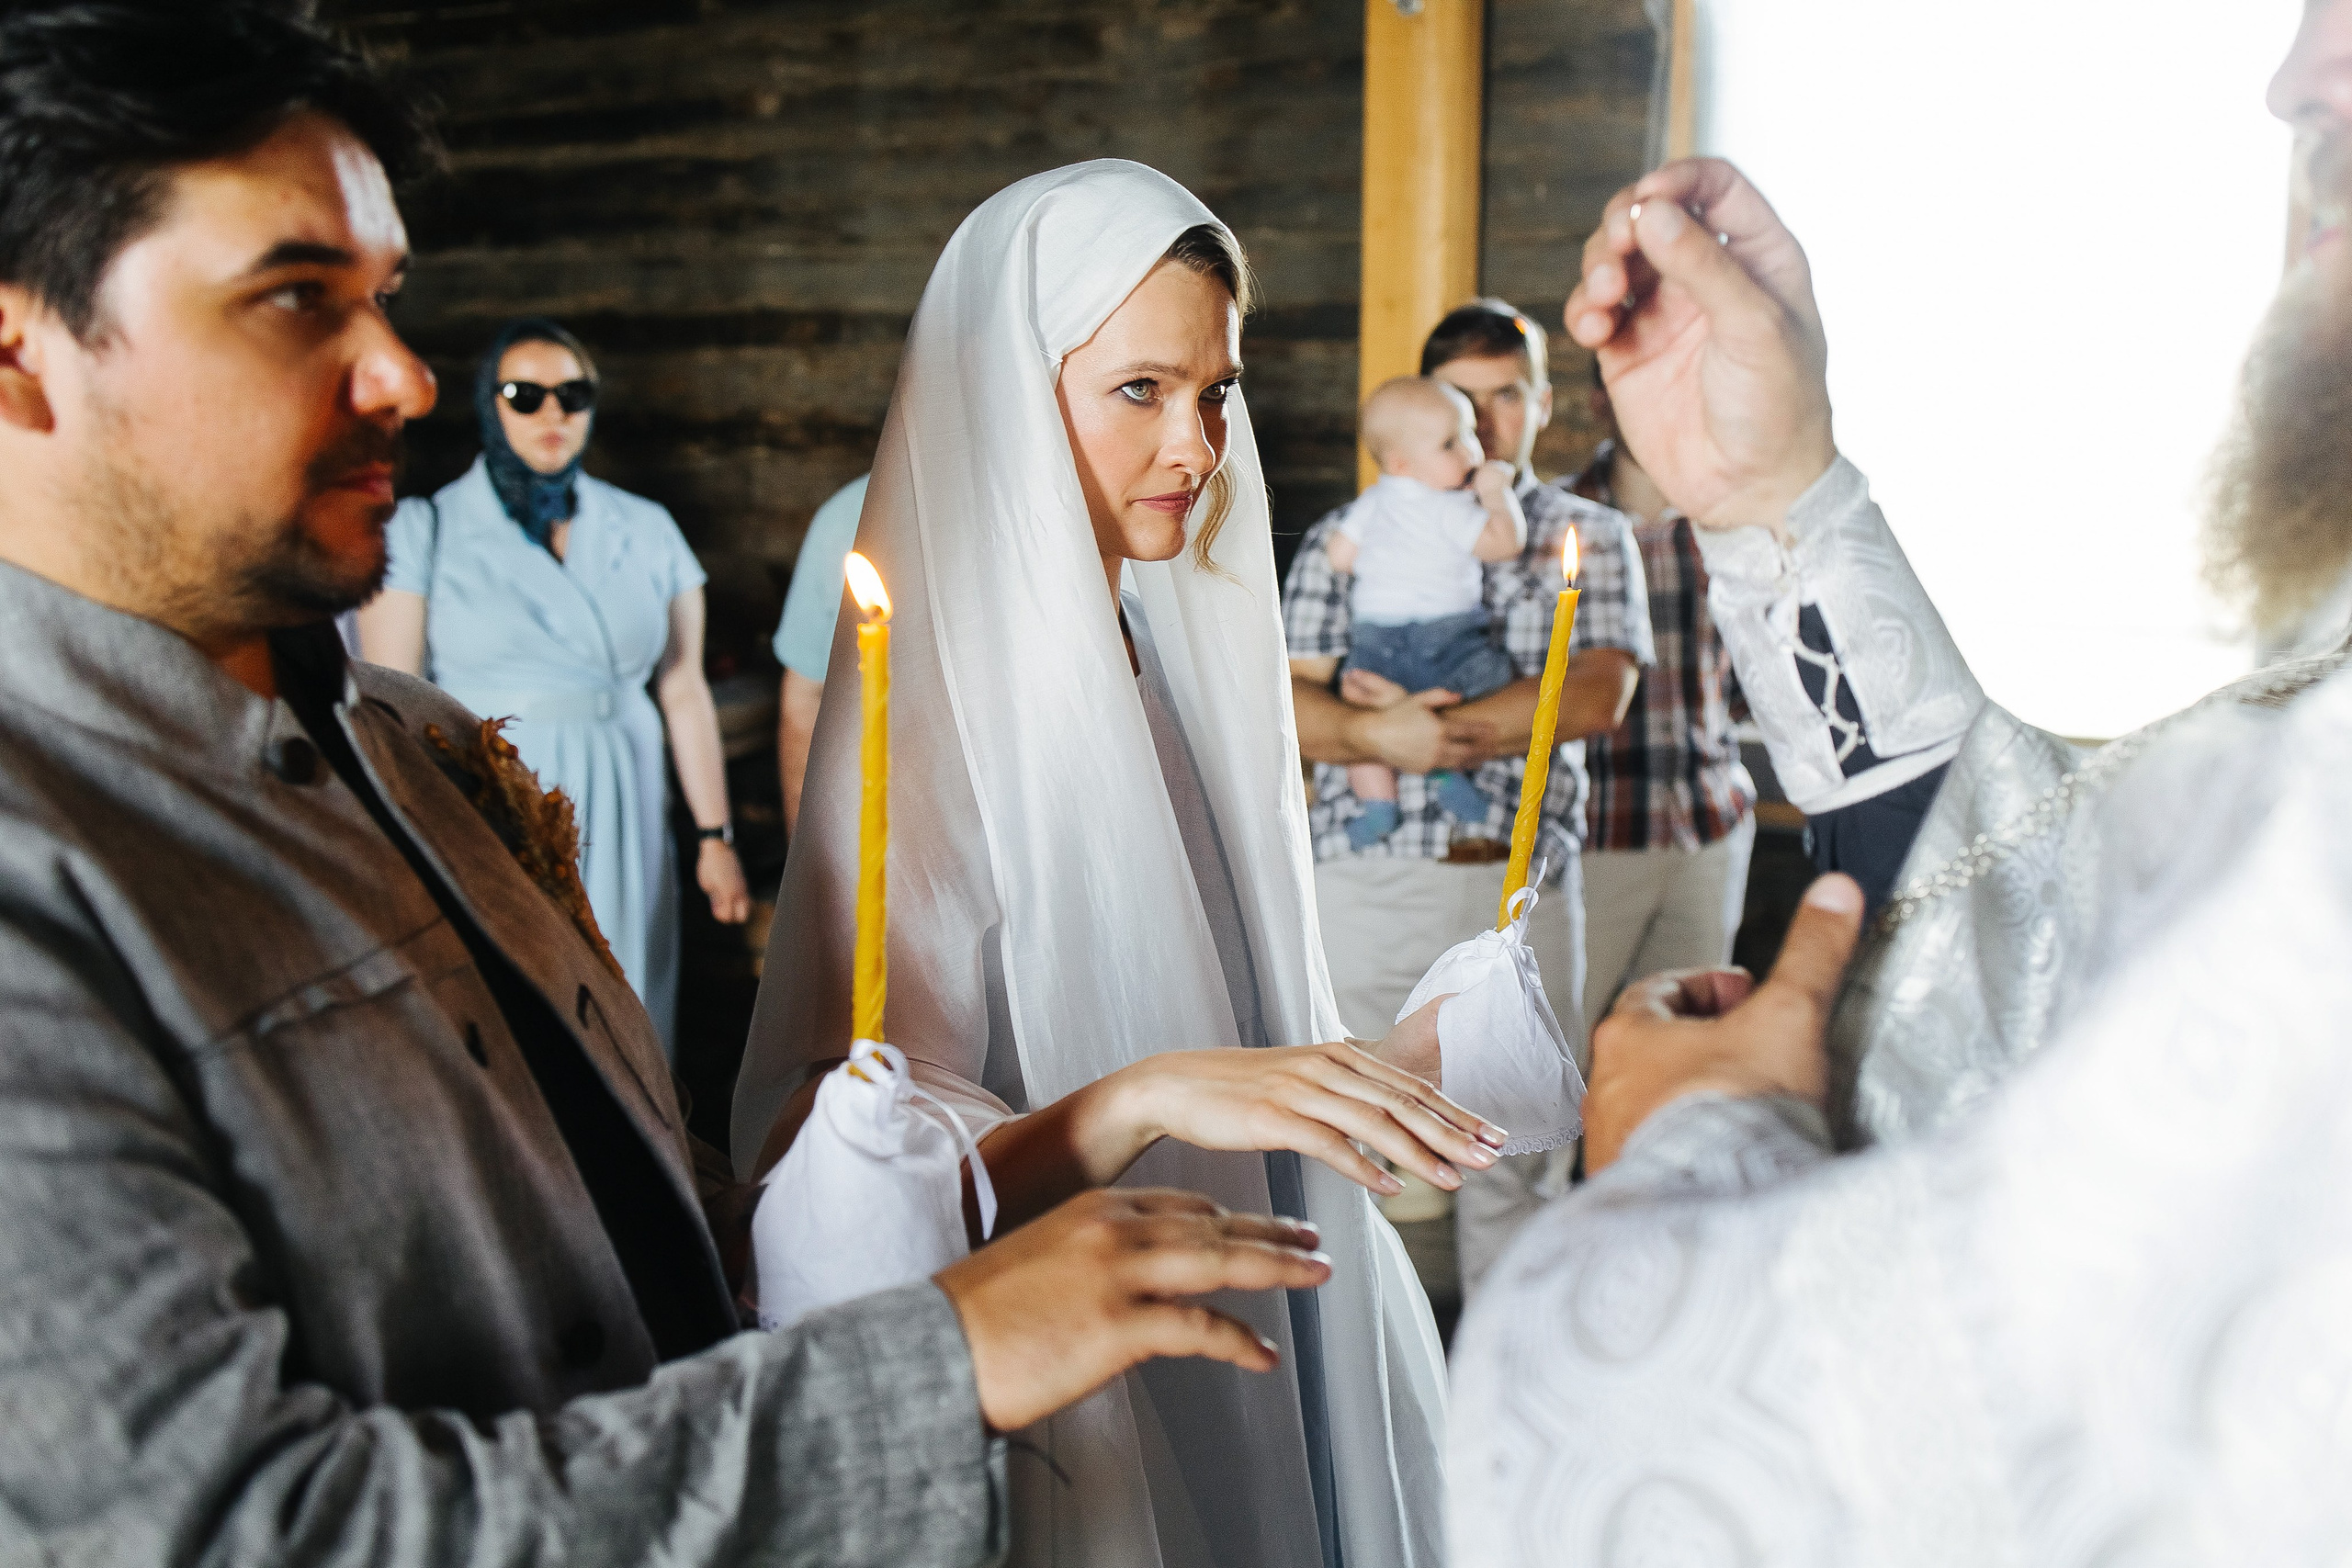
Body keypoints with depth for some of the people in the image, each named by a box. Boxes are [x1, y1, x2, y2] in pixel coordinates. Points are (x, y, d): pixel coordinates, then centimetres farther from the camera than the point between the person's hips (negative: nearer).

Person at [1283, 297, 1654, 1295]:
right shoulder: (1345, 538, 12)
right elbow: (1286, 704, 2)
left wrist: (1430, 718, -11)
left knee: (1510, 1157, 7)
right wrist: (1382, 737, -17)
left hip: (1518, 878, 0)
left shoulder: (1589, 538, 10)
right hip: (1361, 874, 1)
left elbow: (1594, 697, -6)